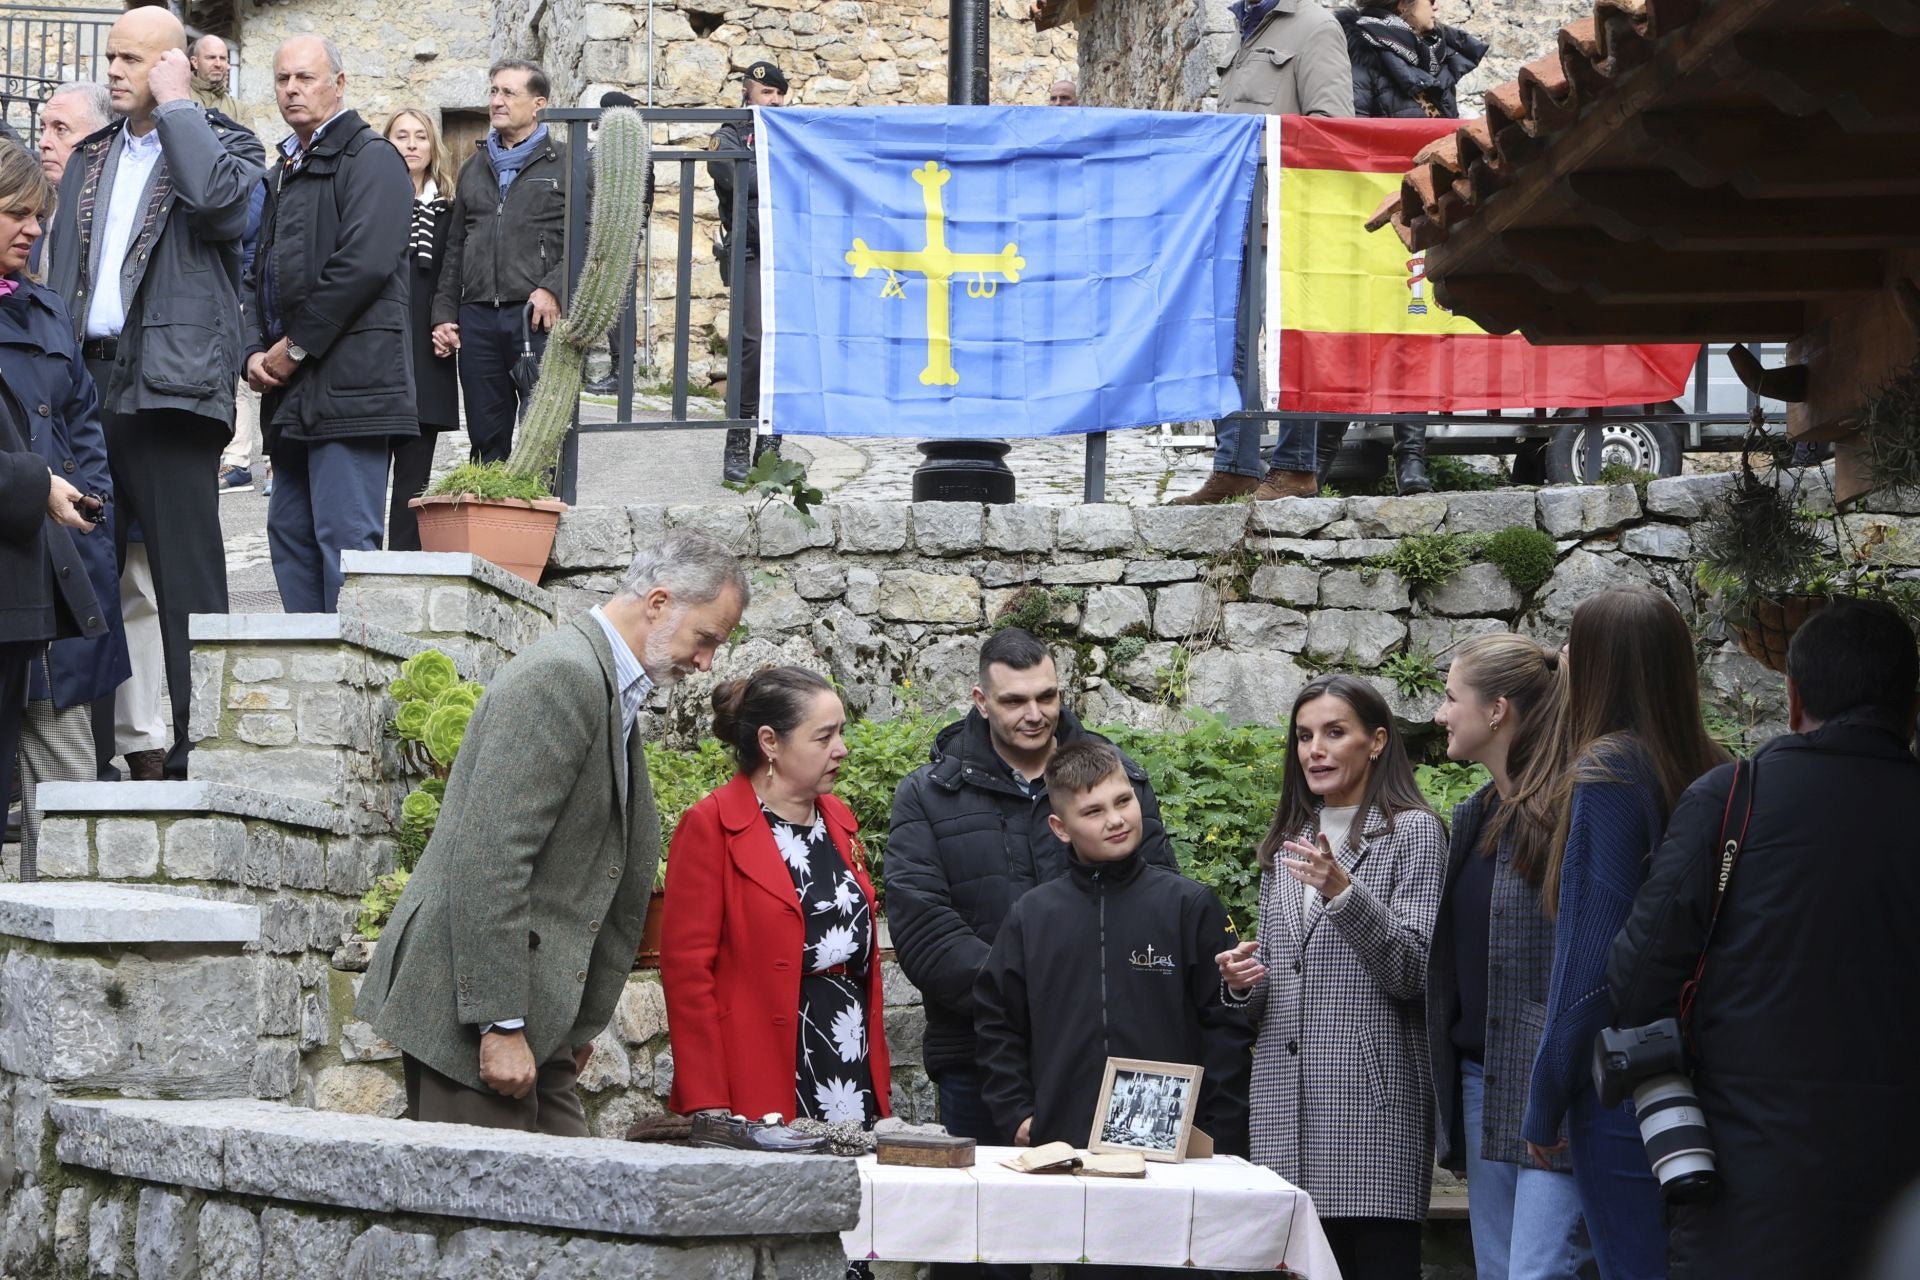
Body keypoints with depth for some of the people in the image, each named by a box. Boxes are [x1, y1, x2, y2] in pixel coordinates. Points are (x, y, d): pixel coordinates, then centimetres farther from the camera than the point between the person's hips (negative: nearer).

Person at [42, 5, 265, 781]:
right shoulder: (91, 161, 20)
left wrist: (174, 105, -9)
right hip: (90, 383, 6)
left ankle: (199, 747, -3)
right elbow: (60, 273, 20)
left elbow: (221, 199, -20)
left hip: (170, 384, -6)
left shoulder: (221, 145, 3)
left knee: (186, 576, -5)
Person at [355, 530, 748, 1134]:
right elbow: (487, 857, -22)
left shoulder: (609, 691, 19)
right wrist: (502, 1024, -23)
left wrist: (581, 1025, 20)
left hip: (533, 1018, 10)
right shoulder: (561, 675, -14)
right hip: (471, 1005, -10)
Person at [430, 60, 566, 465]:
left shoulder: (564, 163, 4)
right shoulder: (475, 167, 21)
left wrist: (553, 288, -16)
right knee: (486, 438, 8)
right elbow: (455, 249, 22)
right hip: (477, 318, 5)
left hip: (538, 318, -5)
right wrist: (443, 315, 13)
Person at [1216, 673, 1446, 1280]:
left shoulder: (1413, 832, 0)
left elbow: (1415, 972, -8)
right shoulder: (1287, 843, 19)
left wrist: (1343, 893, -20)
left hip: (1371, 1097, -6)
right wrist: (1244, 982, 4)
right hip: (1287, 1095, 6)